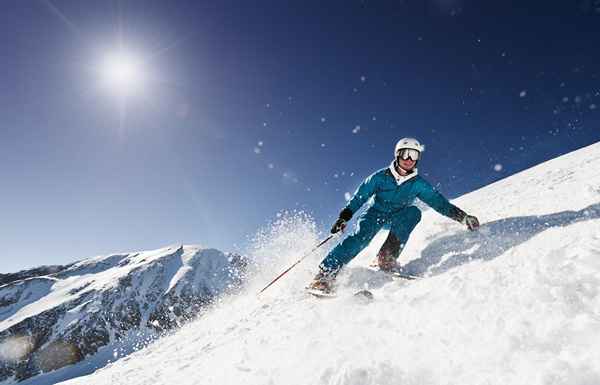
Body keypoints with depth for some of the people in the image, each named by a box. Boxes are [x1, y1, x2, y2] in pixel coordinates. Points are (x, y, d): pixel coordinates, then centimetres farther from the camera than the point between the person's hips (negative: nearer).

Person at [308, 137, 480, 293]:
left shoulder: (418, 184, -1)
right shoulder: (381, 176, -8)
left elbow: (439, 201, 0)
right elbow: (359, 196, -7)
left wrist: (462, 216, -12)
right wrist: (344, 217, -16)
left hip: (397, 220, 3)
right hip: (374, 213, -2)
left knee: (413, 212, -26)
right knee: (361, 236, -30)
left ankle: (387, 256, -26)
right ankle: (325, 275, -31)